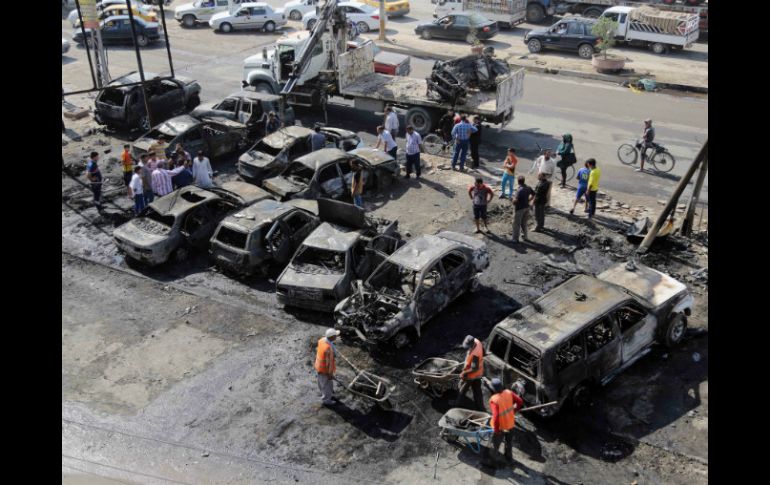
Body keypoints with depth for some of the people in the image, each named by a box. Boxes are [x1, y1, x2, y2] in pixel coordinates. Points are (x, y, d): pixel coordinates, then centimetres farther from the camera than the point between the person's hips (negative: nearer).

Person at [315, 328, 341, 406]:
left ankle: (330, 395, 52)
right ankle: (326, 400, 39)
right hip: (325, 369, -8)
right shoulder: (329, 348, -39)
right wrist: (330, 374, -16)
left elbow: (317, 349, 5)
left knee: (322, 383, 29)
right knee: (326, 384, 17)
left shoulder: (322, 340, -14)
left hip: (319, 365, 8)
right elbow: (329, 362, -29)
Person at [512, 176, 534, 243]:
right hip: (526, 207, 7)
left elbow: (515, 200, -34)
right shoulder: (528, 188, -4)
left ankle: (515, 239, 16)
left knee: (516, 224, 8)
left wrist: (513, 200, -11)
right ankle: (525, 237, 32)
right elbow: (533, 195, 11)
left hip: (519, 209, -7)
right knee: (524, 223, 22)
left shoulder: (519, 190, -27)